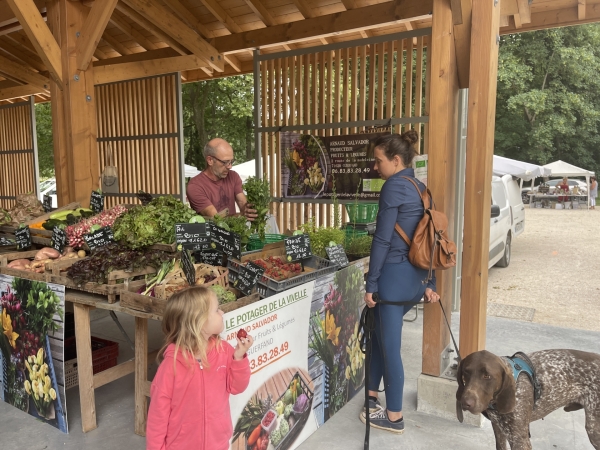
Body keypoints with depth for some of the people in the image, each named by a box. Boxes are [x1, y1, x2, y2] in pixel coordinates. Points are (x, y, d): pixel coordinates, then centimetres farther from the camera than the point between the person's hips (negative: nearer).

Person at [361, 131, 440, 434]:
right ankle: (372, 397, 36)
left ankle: (394, 417, 20)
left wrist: (371, 283, -11)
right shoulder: (420, 188, 13)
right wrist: (429, 284, 16)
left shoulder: (393, 187, -12)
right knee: (379, 334, 22)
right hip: (416, 278, 9)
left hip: (395, 277, -9)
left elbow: (382, 239, -16)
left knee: (390, 347, 5)